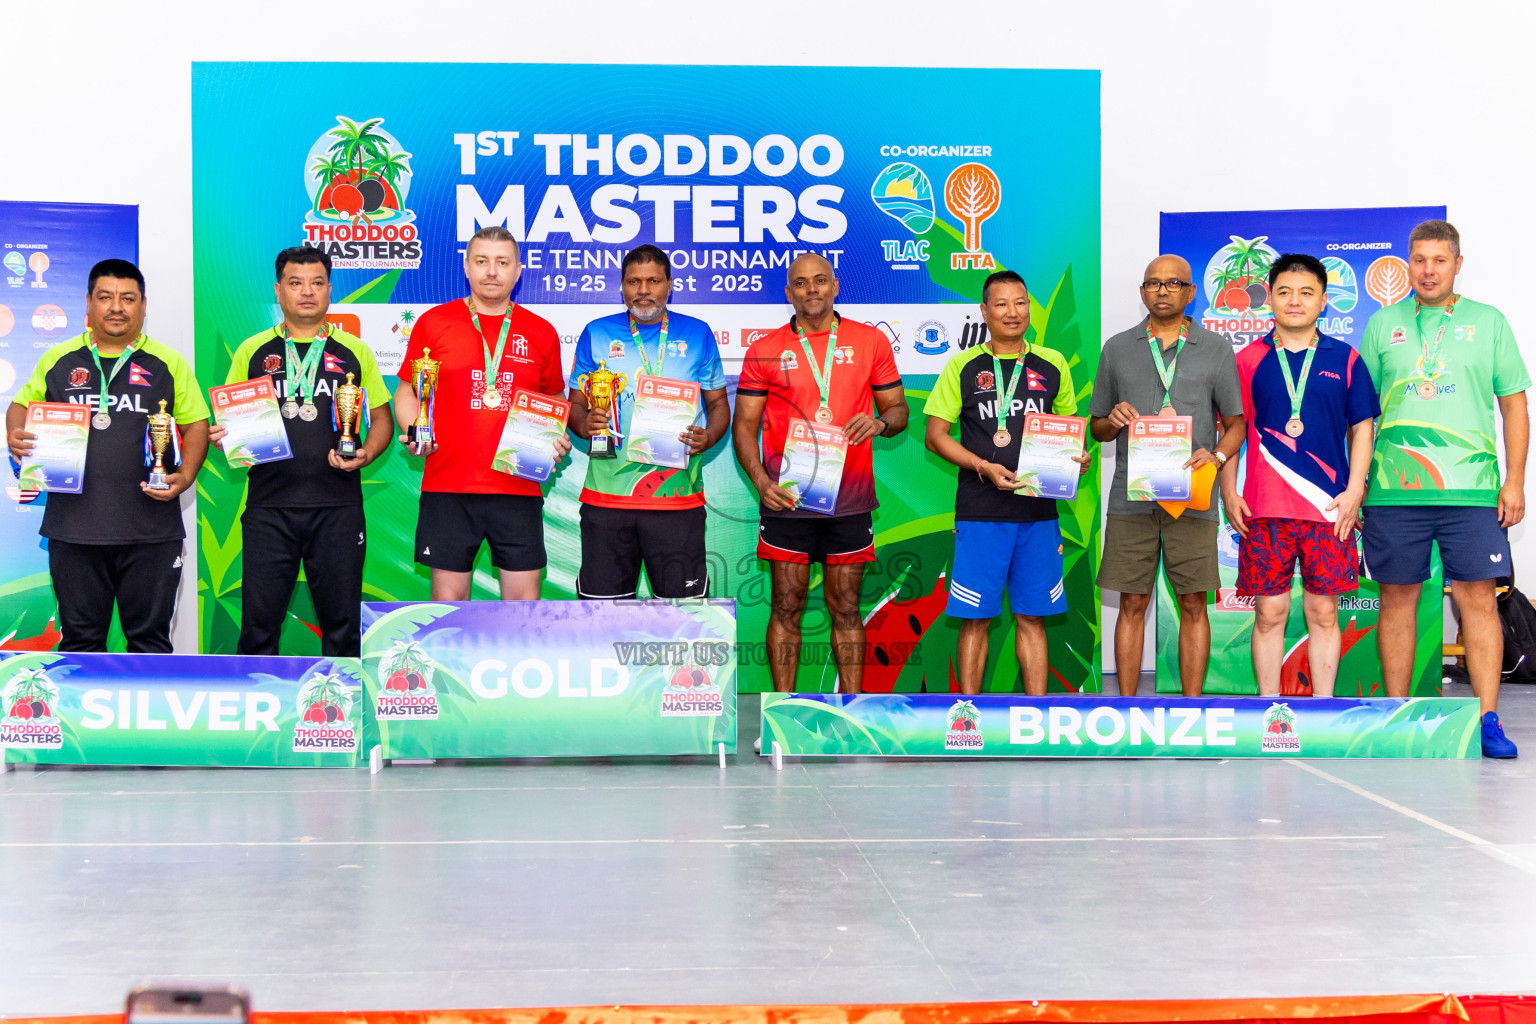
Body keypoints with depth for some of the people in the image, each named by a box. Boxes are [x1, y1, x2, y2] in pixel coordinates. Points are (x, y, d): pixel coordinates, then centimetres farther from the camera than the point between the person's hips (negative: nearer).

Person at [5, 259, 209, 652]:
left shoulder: (168, 364, 7)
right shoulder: (58, 360, 11)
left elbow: (195, 425, 6)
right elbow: (21, 405, 19)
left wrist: (185, 476, -11)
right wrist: (15, 436, -4)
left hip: (150, 529, -1)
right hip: (74, 525, 1)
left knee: (150, 635, 5)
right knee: (80, 636, 8)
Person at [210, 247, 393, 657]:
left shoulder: (354, 352, 11)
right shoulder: (253, 351, 11)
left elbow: (381, 416, 12)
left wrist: (365, 454, -7)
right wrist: (222, 438, -9)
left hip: (337, 505, 0)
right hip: (269, 505, 0)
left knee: (341, 622, 4)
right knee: (259, 619, 1)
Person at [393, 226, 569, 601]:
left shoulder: (541, 333, 9)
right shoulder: (433, 323, 5)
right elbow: (407, 392, 11)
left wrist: (558, 438, 0)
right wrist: (412, 431, -8)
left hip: (519, 488, 1)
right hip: (447, 485, -1)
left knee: (524, 595, 2)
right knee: (448, 594, 3)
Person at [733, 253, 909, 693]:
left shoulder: (870, 342, 7)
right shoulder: (765, 351, 5)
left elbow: (898, 408, 13)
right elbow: (744, 424, 4)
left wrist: (879, 423, -12)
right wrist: (760, 480, -12)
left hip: (849, 500, 1)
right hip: (786, 500, 0)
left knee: (845, 608, 6)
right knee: (786, 607, 3)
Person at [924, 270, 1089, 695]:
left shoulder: (1053, 365, 11)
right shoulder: (963, 366, 3)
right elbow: (935, 435, 2)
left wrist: (1075, 456, -3)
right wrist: (984, 467, -12)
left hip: (1038, 512, 2)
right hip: (980, 512, -2)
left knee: (1032, 617, 7)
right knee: (975, 618, 0)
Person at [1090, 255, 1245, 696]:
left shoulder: (1216, 349, 9)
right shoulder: (1117, 348, 12)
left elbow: (1235, 422, 10)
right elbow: (1097, 428, 16)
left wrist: (1217, 455, -10)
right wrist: (1113, 421, -7)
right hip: (1131, 496, 1)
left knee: (1193, 605, 1)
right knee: (1132, 603, 2)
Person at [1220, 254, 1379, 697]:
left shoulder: (1344, 360, 7)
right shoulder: (1248, 360, 7)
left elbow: (1362, 427, 9)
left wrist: (1355, 490, -1)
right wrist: (1229, 493, 2)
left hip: (1329, 509, 0)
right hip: (1264, 510, 0)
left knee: (1324, 613, 4)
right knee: (1269, 613, 2)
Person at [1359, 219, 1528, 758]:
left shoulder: (1488, 322, 9)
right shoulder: (1383, 325, 10)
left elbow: (1514, 403, 8)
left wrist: (1514, 480, 1)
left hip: (1471, 489, -1)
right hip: (1393, 490, 1)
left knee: (1477, 598, -4)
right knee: (1396, 598, 4)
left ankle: (1487, 720, 0)